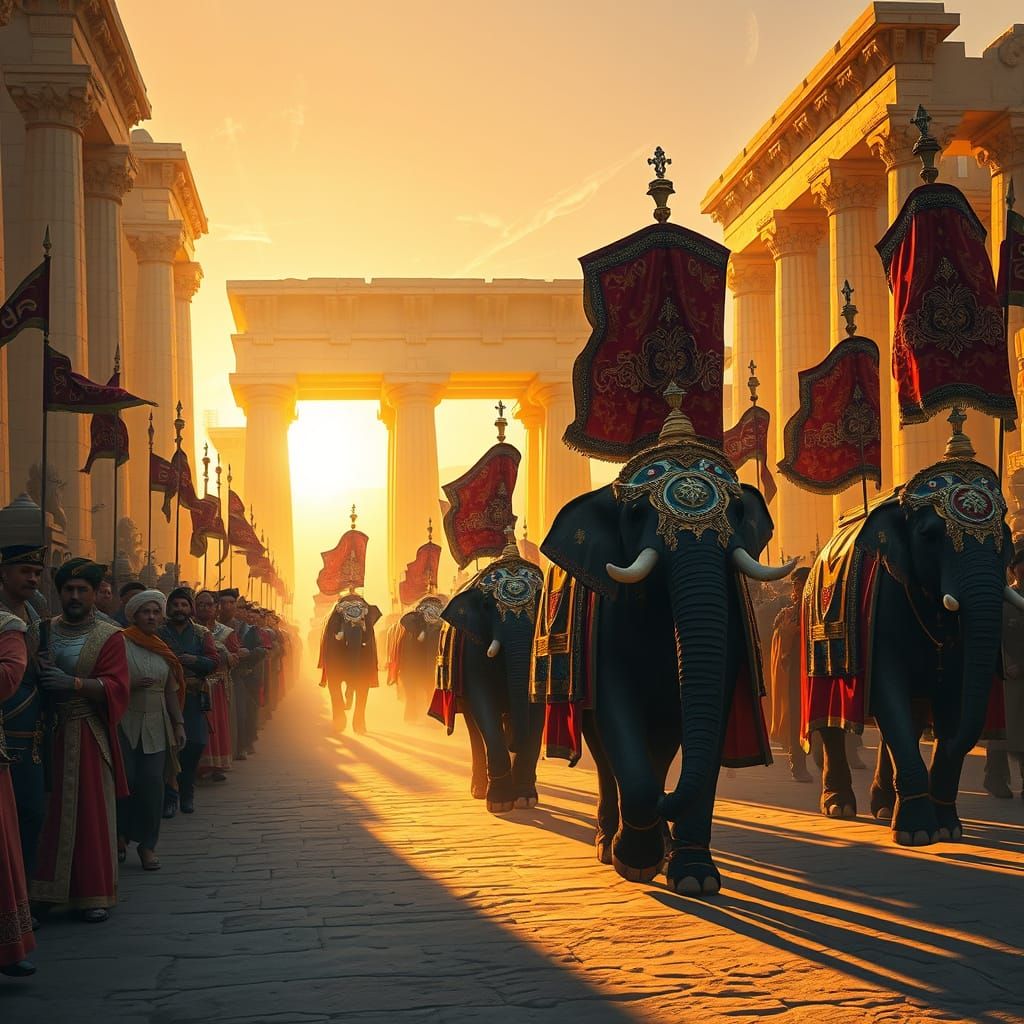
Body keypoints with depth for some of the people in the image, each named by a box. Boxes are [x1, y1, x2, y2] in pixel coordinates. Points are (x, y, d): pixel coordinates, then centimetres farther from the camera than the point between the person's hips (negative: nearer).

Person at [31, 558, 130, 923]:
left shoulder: (109, 637, 1)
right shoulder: (44, 631, 10)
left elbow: (116, 687, -9)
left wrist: (73, 683, -23)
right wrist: (39, 674, -11)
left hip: (89, 738, -2)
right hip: (47, 733, 2)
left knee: (91, 813, 1)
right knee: (47, 813, 1)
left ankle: (94, 894, 7)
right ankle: (44, 890, 9)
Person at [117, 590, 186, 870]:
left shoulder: (163, 650, 12)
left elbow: (171, 691, 16)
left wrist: (178, 724, 11)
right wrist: (131, 685, -21)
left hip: (156, 727, 4)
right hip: (124, 724, -4)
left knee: (152, 784, -2)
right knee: (124, 781, -4)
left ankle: (147, 845, 5)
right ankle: (121, 837, 14)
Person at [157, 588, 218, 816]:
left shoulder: (202, 634, 10)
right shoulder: (158, 633, 5)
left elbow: (214, 662, 0)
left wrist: (193, 660, -16)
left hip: (194, 697, 2)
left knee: (195, 745, 0)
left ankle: (187, 793, 16)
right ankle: (169, 797, 0)